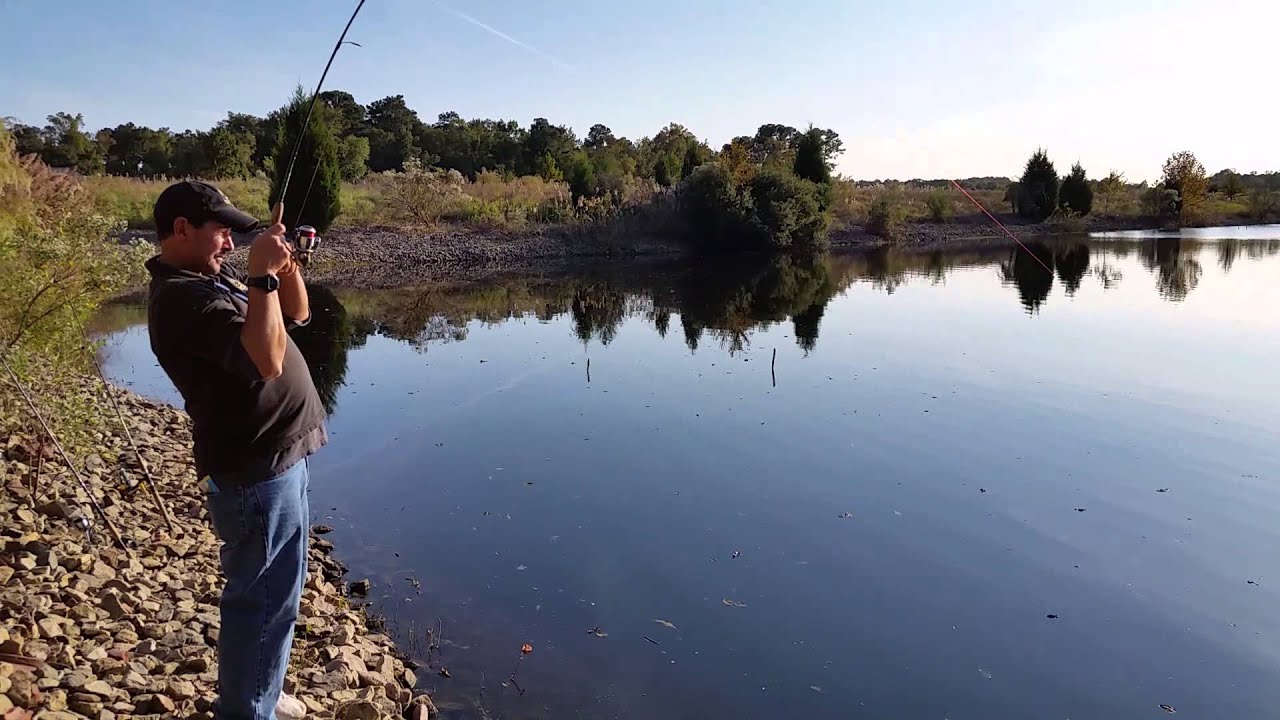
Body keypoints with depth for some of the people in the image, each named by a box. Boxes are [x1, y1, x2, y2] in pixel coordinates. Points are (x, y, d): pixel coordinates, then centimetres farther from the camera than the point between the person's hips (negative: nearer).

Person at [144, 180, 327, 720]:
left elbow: (297, 314, 15)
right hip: (258, 472, -11)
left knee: (270, 592, 23)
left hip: (277, 458, 11)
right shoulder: (182, 295, -20)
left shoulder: (214, 279, 11)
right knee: (262, 600, 1)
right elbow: (266, 360, -32)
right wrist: (262, 276, -27)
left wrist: (285, 263, -1)